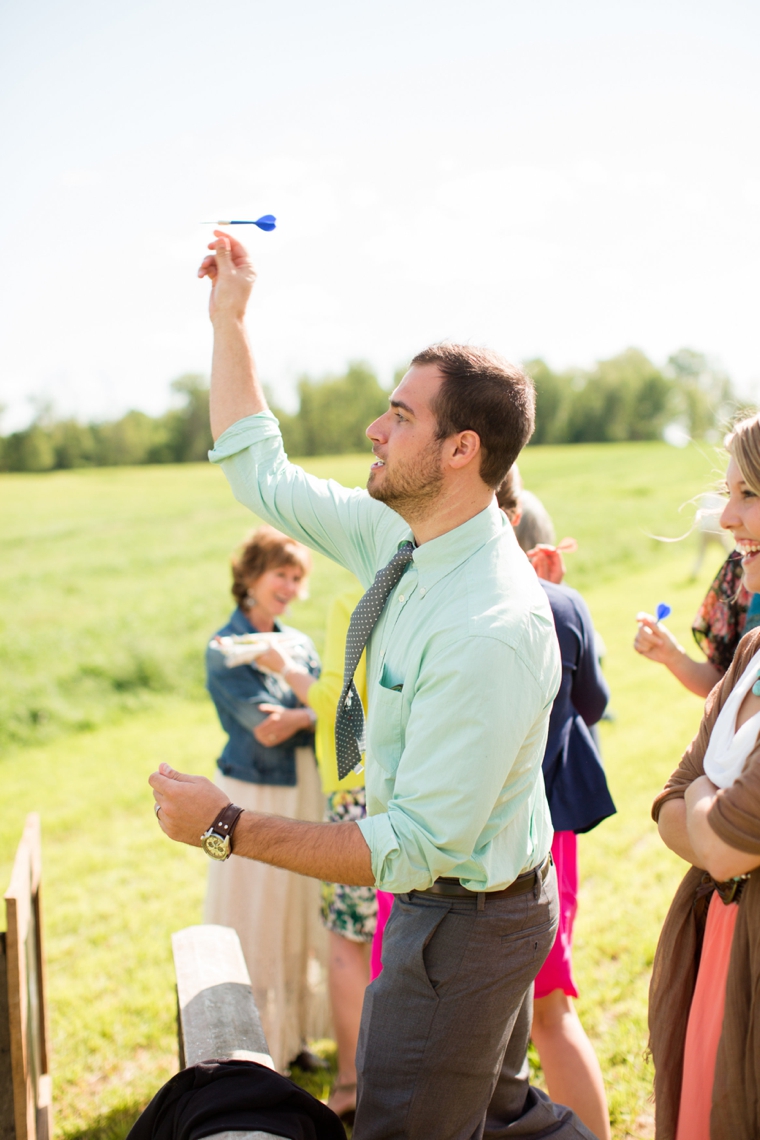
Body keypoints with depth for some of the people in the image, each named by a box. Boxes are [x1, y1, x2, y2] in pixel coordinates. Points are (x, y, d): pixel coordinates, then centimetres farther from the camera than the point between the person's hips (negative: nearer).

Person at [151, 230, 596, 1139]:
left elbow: (413, 848, -31)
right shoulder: (404, 537, -6)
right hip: (477, 900, 9)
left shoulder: (492, 631, -34)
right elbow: (261, 475, 7)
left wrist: (225, 826, -29)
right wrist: (229, 316, 5)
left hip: (463, 919, -9)